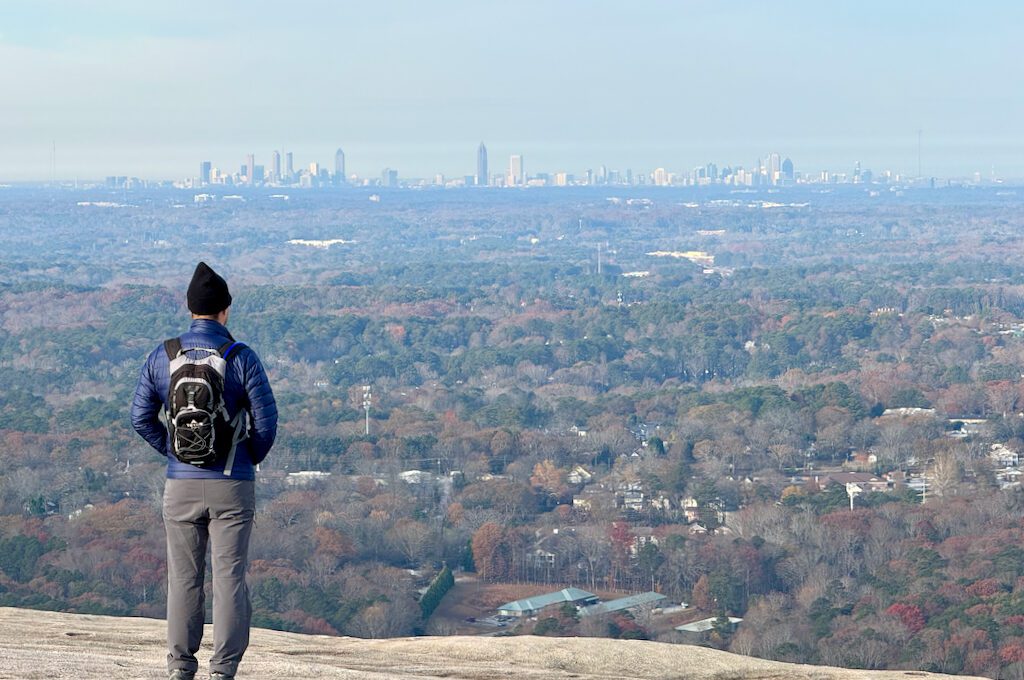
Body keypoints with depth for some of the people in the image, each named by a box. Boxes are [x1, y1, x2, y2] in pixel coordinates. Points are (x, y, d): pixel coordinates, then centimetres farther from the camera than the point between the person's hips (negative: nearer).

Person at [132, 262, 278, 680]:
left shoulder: (161, 357, 1)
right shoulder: (241, 357, -6)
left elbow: (140, 417, 3)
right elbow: (266, 419, -6)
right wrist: (251, 457, 11)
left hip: (180, 484, 2)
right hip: (233, 484, -2)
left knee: (183, 578, 9)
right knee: (229, 578, 1)